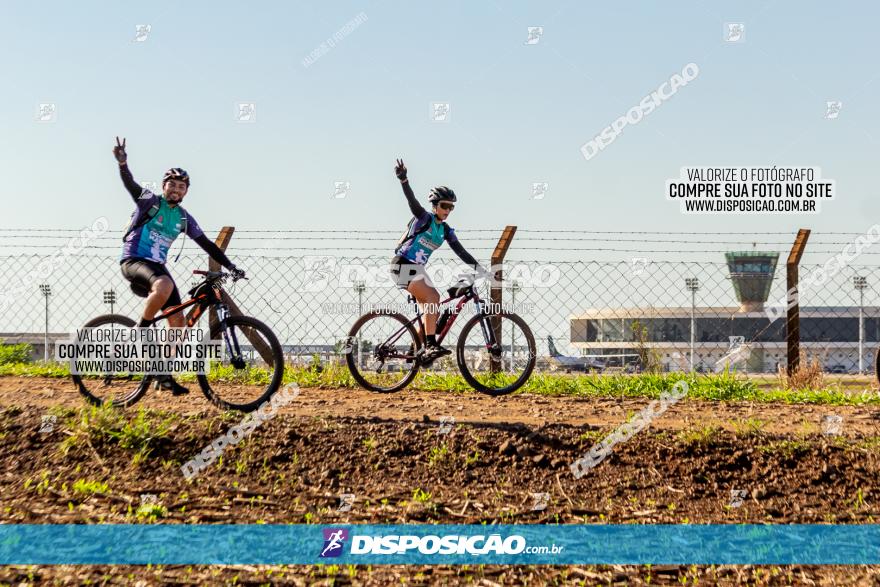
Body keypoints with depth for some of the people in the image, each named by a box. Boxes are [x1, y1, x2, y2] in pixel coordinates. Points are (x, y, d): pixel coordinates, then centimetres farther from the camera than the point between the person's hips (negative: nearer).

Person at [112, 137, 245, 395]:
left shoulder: (184, 218, 12)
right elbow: (130, 184, -19)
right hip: (133, 261, -6)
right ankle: (139, 333, -19)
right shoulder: (149, 200, -2)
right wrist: (122, 163, -40)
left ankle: (164, 375, 8)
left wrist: (231, 267, 3)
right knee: (165, 286, -38)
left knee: (178, 320, -4)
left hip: (157, 265, 6)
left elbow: (206, 244, 12)